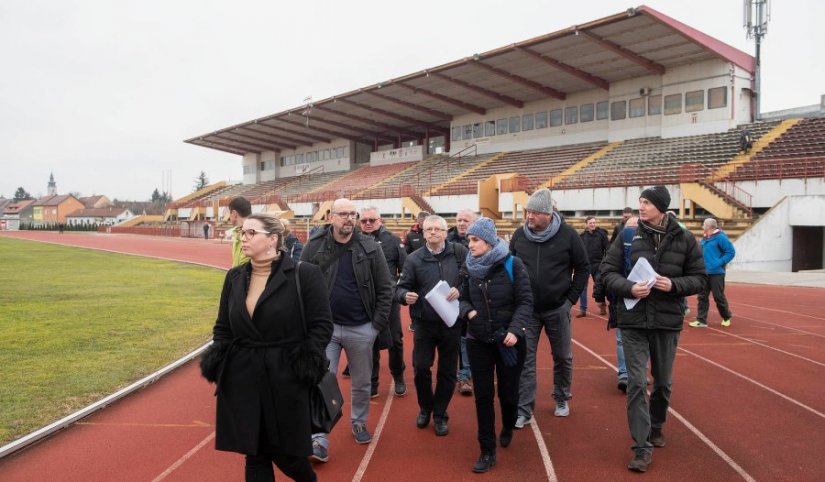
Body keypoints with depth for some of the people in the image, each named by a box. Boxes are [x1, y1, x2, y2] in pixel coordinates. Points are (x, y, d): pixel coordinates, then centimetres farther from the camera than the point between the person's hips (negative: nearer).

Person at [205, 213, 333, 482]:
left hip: (286, 376, -4)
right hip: (243, 378, 5)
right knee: (254, 453, 10)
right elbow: (222, 327, 14)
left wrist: (309, 362, -15)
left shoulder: (305, 275, -9)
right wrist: (216, 359, 2)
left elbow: (322, 324, -7)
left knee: (285, 451, 7)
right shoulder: (235, 277, 7)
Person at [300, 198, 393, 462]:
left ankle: (359, 422, 40)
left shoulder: (370, 248, -6)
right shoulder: (314, 247, -6)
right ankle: (319, 439, 9)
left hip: (361, 329, 1)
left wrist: (378, 323, -5)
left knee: (362, 383, 16)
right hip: (325, 327, -1)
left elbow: (385, 288, -1)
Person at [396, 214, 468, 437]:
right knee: (420, 367, 2)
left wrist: (460, 289, -20)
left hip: (451, 323, 0)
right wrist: (405, 296, -23)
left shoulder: (459, 253, -4)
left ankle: (440, 414, 28)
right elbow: (401, 287, -1)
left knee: (447, 372, 10)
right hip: (424, 323, 0)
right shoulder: (414, 258, -2)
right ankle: (425, 408, 29)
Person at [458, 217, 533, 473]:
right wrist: (468, 311, -13)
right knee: (483, 395, 4)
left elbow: (526, 301, -11)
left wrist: (515, 329, -24)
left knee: (508, 392, 9)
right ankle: (487, 451, 16)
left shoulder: (512, 264, -11)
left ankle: (508, 428, 43)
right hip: (478, 340, 2)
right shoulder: (469, 267, 0)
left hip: (508, 340, -2)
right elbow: (463, 298, 9)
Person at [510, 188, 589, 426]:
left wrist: (571, 298, -4)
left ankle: (562, 399, 36)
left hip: (557, 309, -1)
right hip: (526, 309, 1)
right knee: (525, 359, 0)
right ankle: (524, 410, 6)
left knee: (563, 357, 14)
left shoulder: (568, 235, -9)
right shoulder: (519, 235, -2)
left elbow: (583, 268, 0)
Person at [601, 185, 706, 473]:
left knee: (663, 383, 16)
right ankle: (642, 446, 5)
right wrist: (628, 288, -20)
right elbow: (608, 271, -1)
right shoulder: (628, 236, -4)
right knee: (637, 383, -4)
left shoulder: (684, 240, -2)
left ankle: (655, 427, 42)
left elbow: (699, 279, 3)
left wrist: (674, 285, -17)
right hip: (633, 321, -1)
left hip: (668, 321, 2)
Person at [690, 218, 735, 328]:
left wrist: (720, 262, -17)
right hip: (704, 272, 7)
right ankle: (701, 320, 8)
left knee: (718, 296, 3)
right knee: (702, 296, 5)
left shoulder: (720, 237, -11)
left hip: (716, 273, -7)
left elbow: (731, 251, -11)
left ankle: (727, 317, 25)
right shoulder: (704, 238, 11)